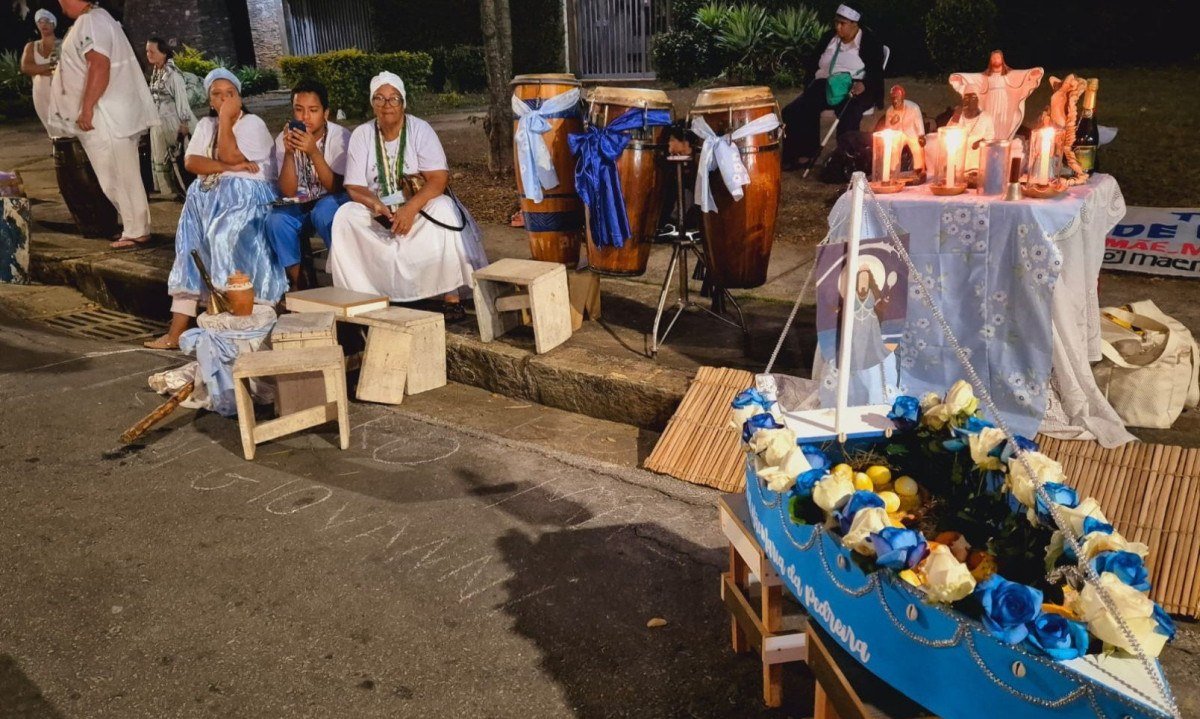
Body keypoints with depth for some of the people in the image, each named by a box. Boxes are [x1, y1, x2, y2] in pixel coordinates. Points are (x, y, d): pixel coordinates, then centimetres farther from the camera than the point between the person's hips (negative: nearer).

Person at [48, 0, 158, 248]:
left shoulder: (89, 22, -15)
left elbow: (99, 66, -26)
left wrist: (86, 109, -26)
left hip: (106, 117, -10)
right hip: (115, 114, 10)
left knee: (118, 178, -5)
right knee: (122, 176, 15)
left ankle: (136, 231, 1)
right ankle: (136, 226, 21)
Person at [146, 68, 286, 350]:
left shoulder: (253, 124, -1)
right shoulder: (205, 125, 17)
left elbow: (229, 155, -16)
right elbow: (191, 162, 1)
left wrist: (226, 118, -8)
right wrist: (229, 167, -13)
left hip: (246, 197, -6)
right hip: (209, 197, 6)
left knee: (225, 240, -29)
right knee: (192, 247, -9)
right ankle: (177, 330, -12)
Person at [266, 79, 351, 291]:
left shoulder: (340, 136, -12)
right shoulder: (284, 139, -4)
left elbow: (335, 188, -20)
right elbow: (288, 192, -11)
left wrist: (313, 152, -32)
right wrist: (289, 153, -25)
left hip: (333, 203, -3)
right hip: (300, 206, 3)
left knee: (324, 211, -35)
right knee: (276, 220, -27)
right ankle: (298, 284, -13)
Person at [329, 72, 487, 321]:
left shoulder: (420, 129, -7)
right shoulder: (361, 135, 1)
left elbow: (439, 178, -17)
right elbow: (354, 187, -2)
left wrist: (410, 208, -32)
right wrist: (376, 205, -24)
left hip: (421, 206, -2)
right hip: (378, 212, 2)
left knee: (444, 209, -34)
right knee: (344, 216, -25)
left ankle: (451, 295, -29)